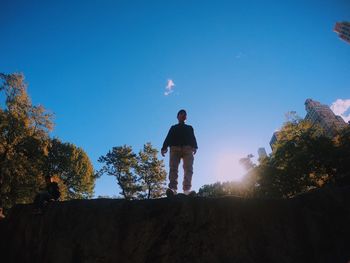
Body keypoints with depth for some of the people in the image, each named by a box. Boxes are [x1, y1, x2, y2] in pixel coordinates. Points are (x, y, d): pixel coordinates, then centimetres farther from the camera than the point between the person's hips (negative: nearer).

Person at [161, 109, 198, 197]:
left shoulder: (190, 128, 32)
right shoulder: (173, 127, 29)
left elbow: (193, 138, 15)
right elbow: (168, 138, 14)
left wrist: (194, 147, -7)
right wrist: (164, 148, -5)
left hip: (188, 148, 1)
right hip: (175, 148, 0)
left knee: (188, 169, -18)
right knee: (173, 168, -18)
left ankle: (187, 190, -29)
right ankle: (173, 189, -29)